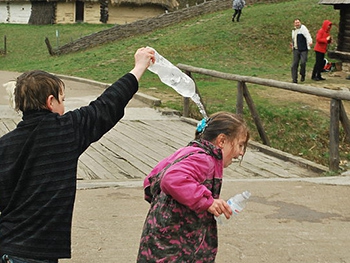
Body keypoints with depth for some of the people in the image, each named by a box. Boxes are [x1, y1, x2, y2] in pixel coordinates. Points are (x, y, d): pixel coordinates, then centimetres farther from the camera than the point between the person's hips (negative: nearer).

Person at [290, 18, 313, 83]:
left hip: (303, 49, -6)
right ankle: (294, 79, 3)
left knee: (303, 62, -14)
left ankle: (302, 75, 12)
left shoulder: (303, 28, -6)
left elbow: (307, 35, -21)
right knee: (294, 64, -1)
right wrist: (292, 44, 13)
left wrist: (310, 41, -39)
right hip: (296, 49, 6)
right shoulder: (293, 30, 18)